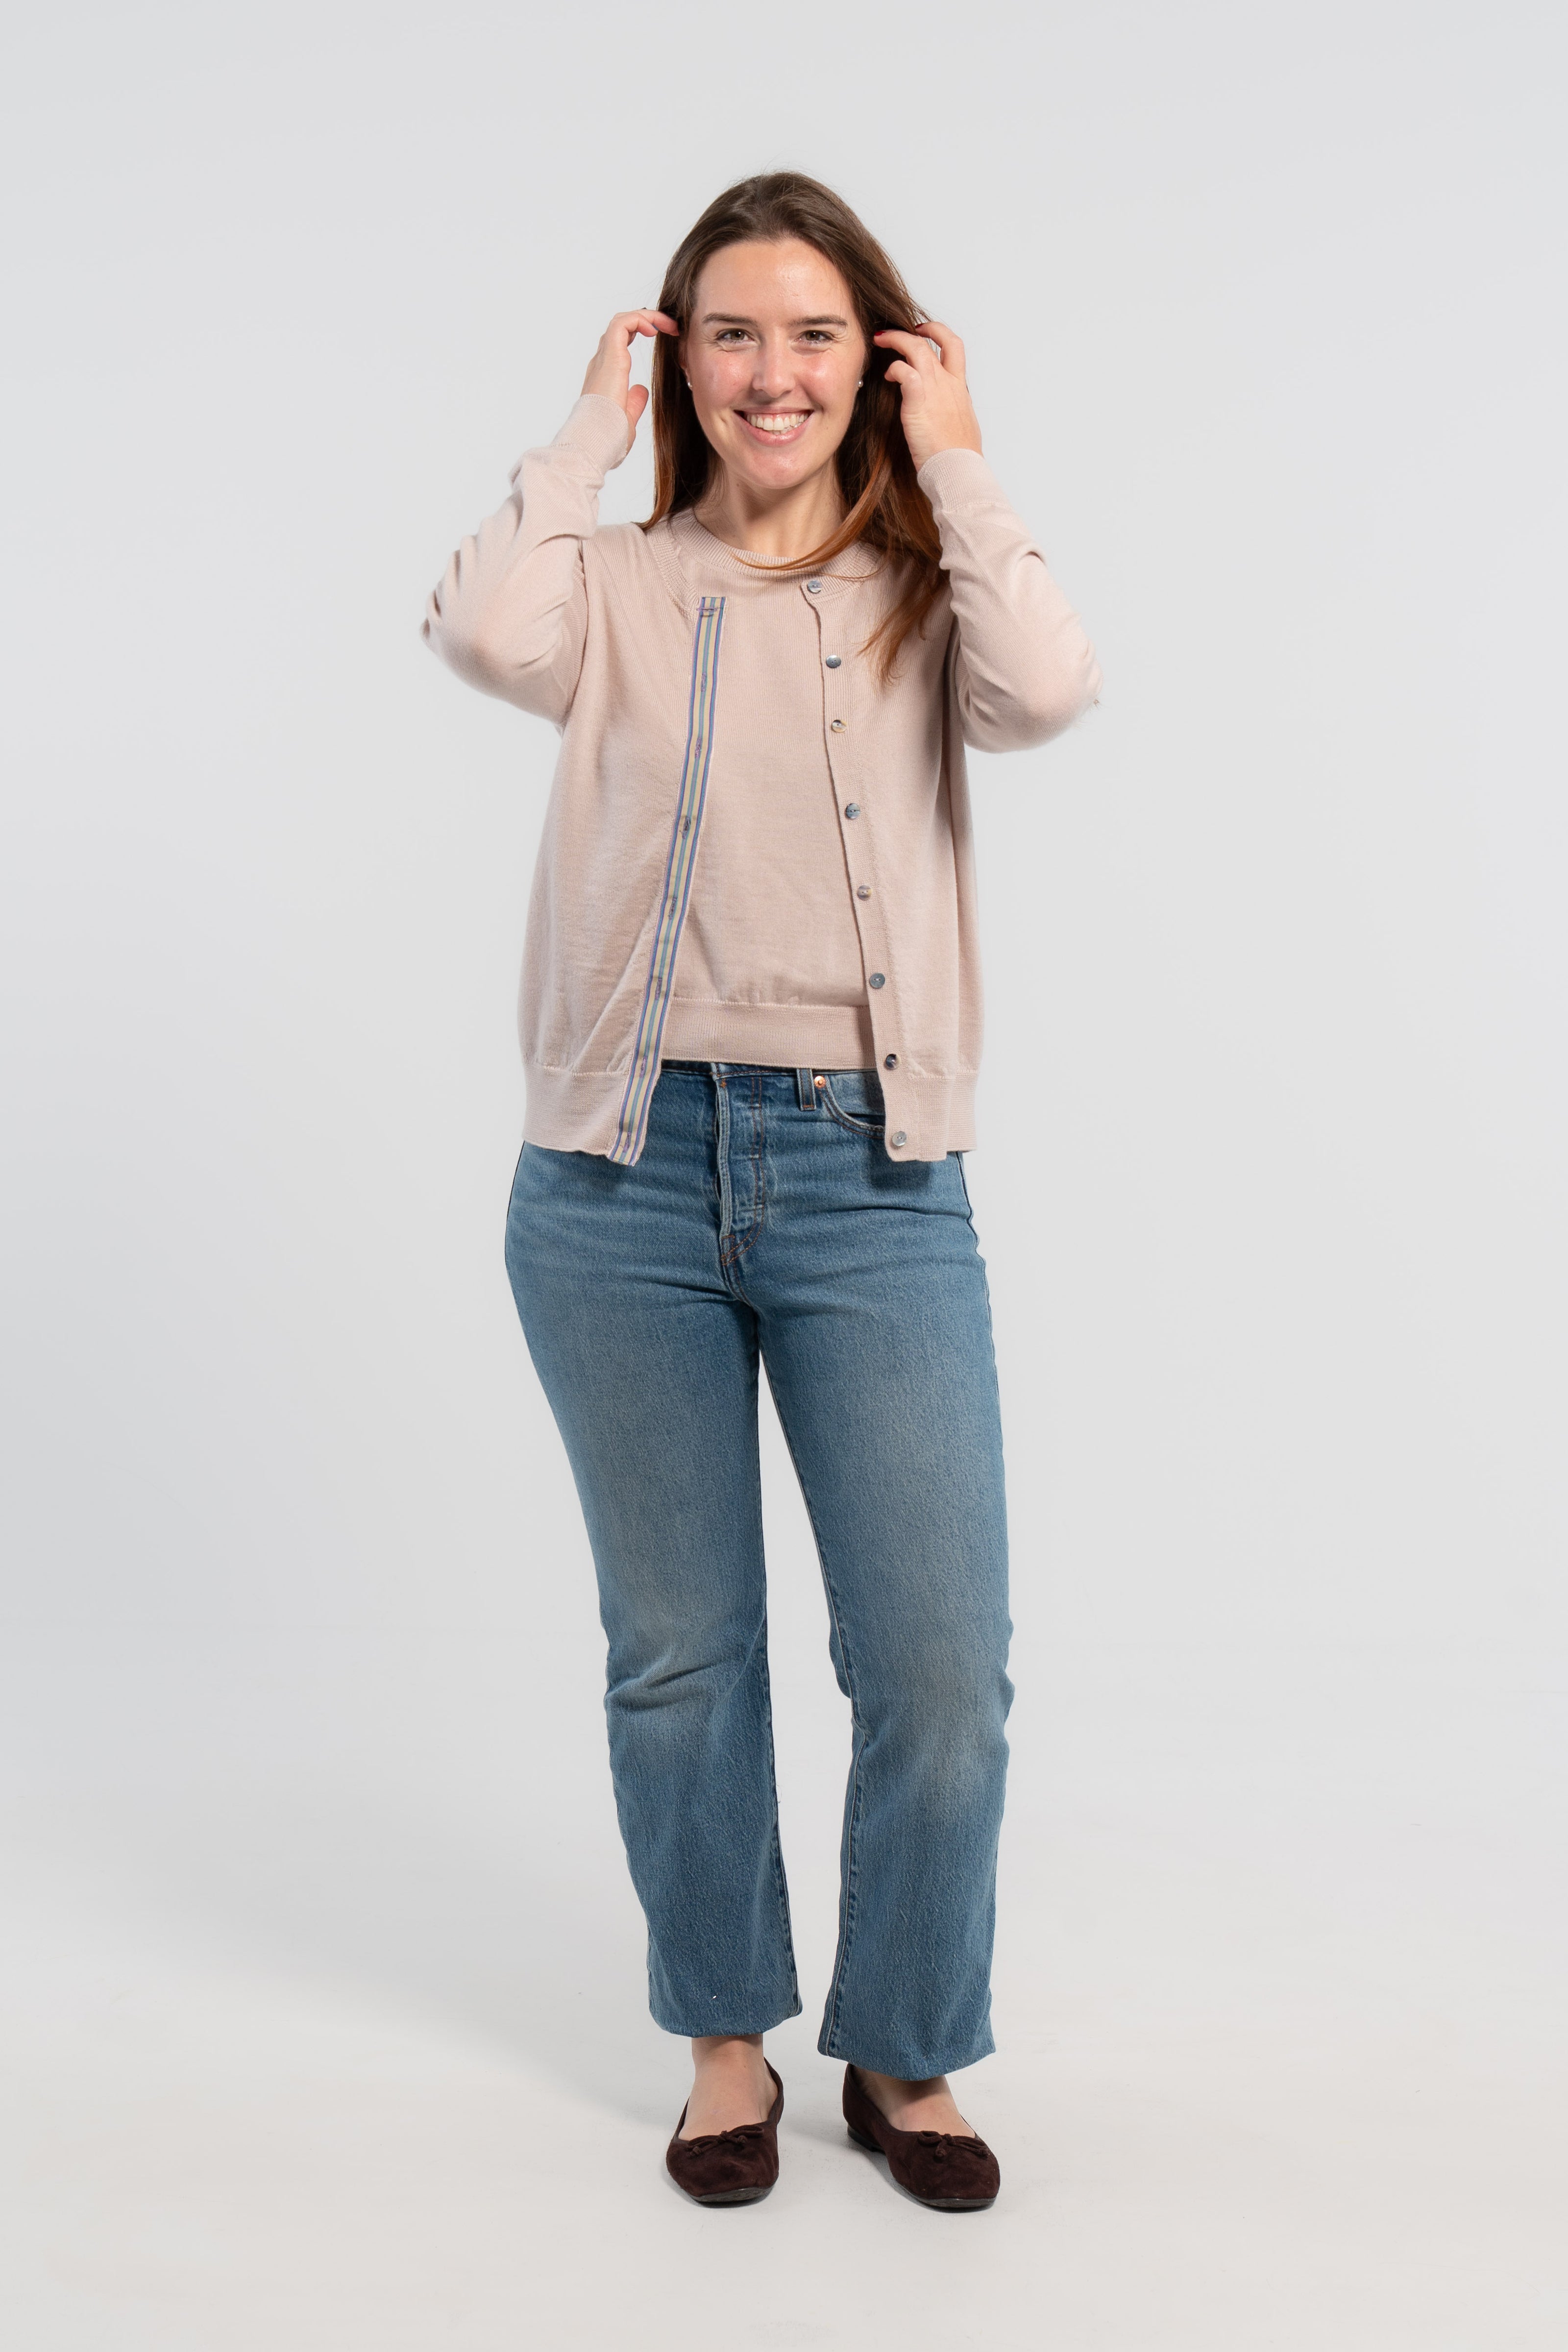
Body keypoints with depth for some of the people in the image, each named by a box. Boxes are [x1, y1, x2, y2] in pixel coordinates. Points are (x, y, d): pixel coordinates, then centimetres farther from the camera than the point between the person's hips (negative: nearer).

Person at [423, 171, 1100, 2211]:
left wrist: (955, 461, -2)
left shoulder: (923, 598, 9)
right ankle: (729, 2033, 32)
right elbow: (484, 632, -15)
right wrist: (589, 433, -1)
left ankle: (906, 2054, 24)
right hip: (625, 1175, 0)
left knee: (944, 1672, 0)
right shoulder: (619, 590, 8)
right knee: (677, 1650, 11)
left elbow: (1050, 685, -13)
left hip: (870, 1181, 0)